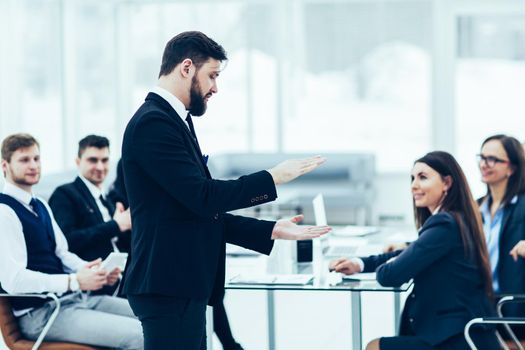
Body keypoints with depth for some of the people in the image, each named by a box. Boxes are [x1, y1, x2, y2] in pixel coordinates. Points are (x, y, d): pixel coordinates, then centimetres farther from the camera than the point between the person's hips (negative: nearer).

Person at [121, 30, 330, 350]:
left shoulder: (173, 121, 17)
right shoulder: (153, 123, -13)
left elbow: (206, 214, 19)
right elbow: (202, 196, -20)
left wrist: (272, 231, 15)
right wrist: (273, 178, -11)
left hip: (183, 285, 10)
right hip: (169, 287, -10)